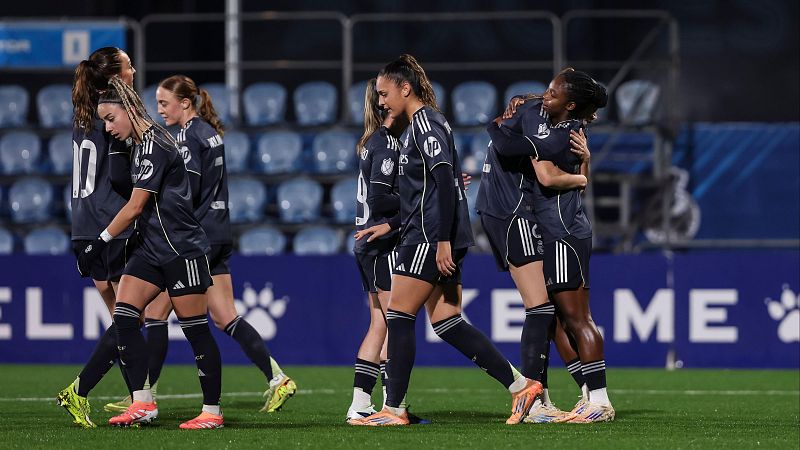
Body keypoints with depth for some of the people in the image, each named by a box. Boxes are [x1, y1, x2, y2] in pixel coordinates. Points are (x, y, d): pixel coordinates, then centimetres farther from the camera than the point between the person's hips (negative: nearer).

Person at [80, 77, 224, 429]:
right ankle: (142, 403, -3)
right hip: (152, 249, 9)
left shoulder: (154, 144, -16)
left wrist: (99, 244, -11)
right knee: (123, 316, -3)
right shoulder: (141, 145, 13)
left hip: (181, 249, -9)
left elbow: (135, 207, -18)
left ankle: (212, 412, 5)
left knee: (195, 329, -2)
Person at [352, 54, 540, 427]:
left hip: (432, 236, -10)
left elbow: (444, 181, -19)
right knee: (446, 323, 6)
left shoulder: (425, 121, -10)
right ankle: (520, 385, 3)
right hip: (434, 238, 10)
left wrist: (442, 240, -23)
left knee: (399, 315, -6)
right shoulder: (421, 124, 20)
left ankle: (393, 409, -3)